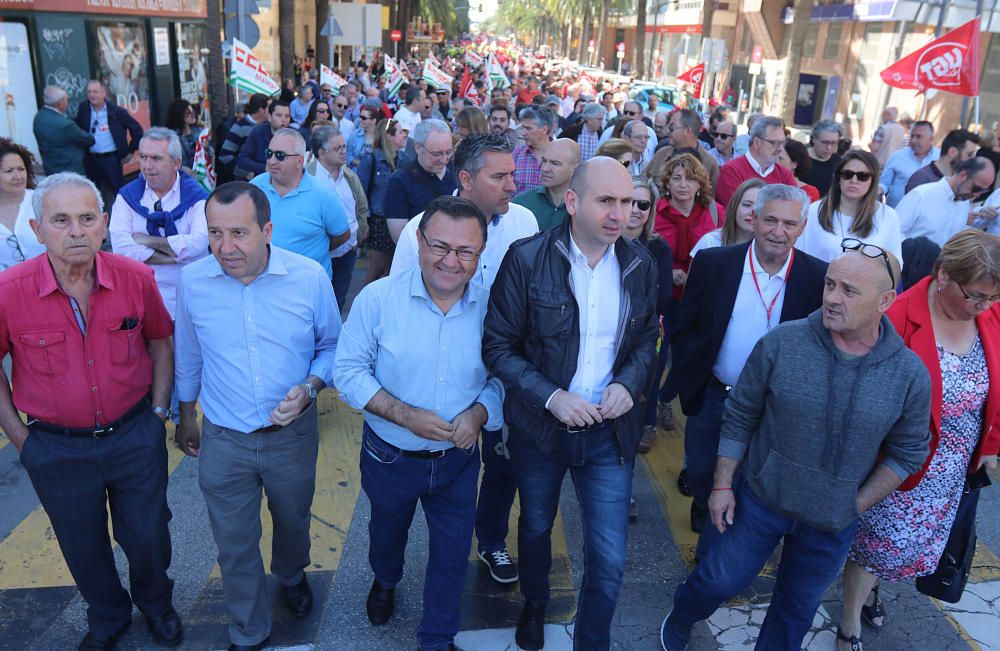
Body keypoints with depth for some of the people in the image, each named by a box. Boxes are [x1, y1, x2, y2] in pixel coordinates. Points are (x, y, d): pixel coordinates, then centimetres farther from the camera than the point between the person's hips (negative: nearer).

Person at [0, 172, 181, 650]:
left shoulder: (136, 278, -15)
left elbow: (160, 340, 3)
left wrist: (159, 409, 2)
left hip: (136, 436, 1)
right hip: (57, 447, 0)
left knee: (147, 535, 18)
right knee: (83, 546, 20)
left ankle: (156, 603, 50)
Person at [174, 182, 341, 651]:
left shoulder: (310, 277, -16)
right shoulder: (192, 281, -12)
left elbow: (332, 345, -2)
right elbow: (189, 356, 5)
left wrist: (310, 387, -20)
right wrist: (186, 415, 14)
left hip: (293, 434, 0)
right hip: (222, 440, 0)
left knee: (293, 522, 25)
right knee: (235, 546, 14)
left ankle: (291, 576, 59)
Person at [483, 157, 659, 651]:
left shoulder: (641, 265, -5)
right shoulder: (527, 258, -15)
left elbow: (647, 341, 7)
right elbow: (498, 346, -11)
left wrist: (628, 382, -13)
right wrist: (552, 397, -22)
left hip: (610, 431, 1)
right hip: (539, 425, -1)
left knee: (610, 558, 4)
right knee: (536, 526, 24)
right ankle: (534, 605, 54)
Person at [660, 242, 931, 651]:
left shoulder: (910, 374, -13)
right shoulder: (780, 344, -16)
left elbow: (907, 452, 0)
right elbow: (739, 417, -7)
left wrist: (856, 505, -4)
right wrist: (722, 485, -6)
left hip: (832, 523, 1)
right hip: (759, 499, -1)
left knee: (797, 609, 20)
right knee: (720, 580, 14)